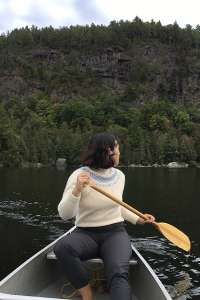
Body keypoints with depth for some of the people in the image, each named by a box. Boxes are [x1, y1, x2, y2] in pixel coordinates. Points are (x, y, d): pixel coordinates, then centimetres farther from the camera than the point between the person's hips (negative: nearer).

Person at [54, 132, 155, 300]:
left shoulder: (119, 176, 6)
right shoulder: (79, 175, -9)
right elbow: (65, 214, -15)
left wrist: (137, 219, 19)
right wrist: (76, 190, -30)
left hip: (115, 233, 2)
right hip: (85, 234, -1)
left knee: (119, 274, -30)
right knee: (62, 248, -34)